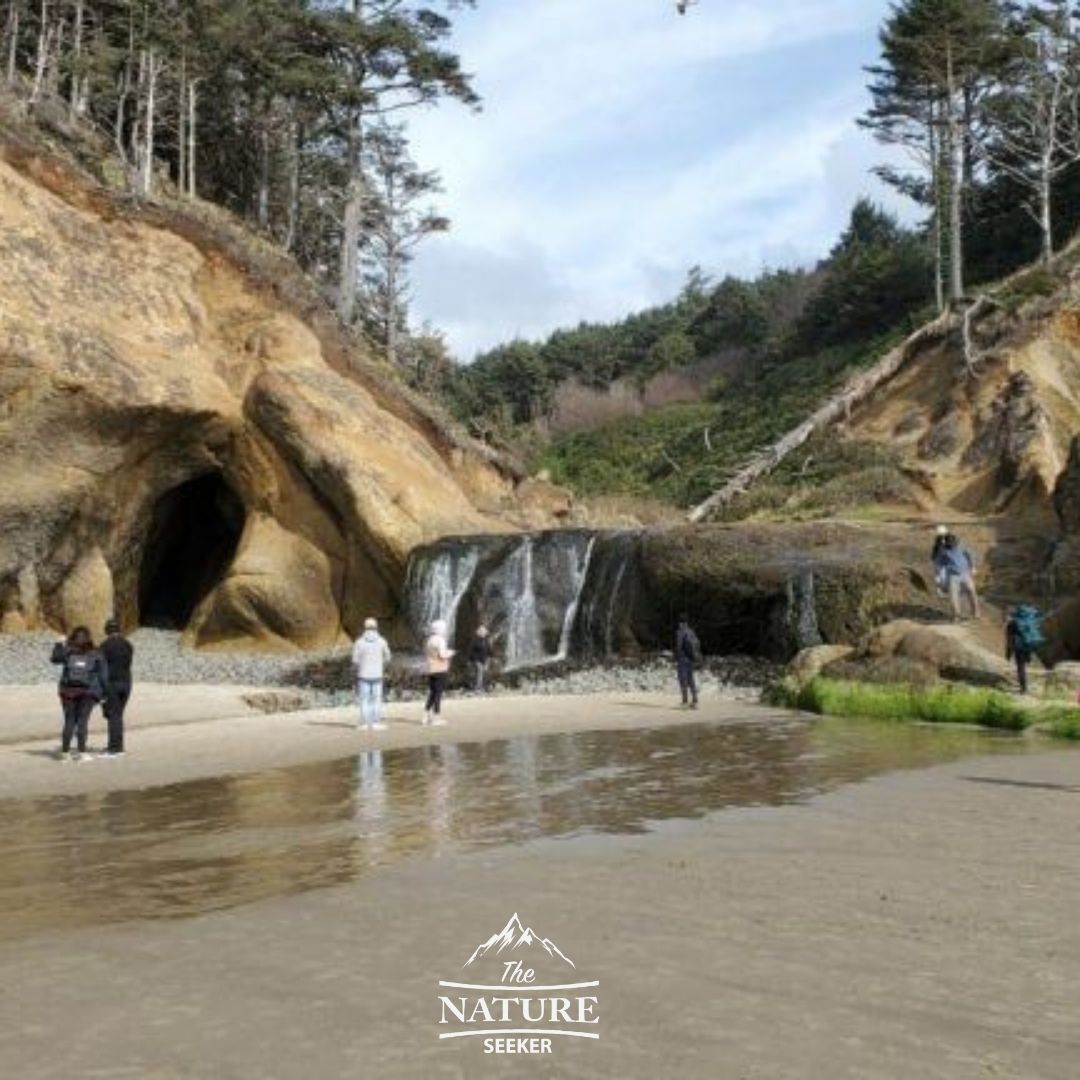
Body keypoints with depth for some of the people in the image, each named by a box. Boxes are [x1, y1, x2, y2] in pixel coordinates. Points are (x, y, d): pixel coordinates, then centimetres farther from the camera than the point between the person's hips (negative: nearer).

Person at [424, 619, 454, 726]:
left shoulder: (429, 640, 13)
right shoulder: (440, 640, -13)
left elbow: (425, 655, 18)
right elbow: (442, 654, -20)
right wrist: (450, 653, -2)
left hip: (430, 670, 8)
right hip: (440, 670, -8)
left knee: (432, 693, 16)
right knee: (439, 693, -4)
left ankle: (426, 715, 15)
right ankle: (436, 717, -3)